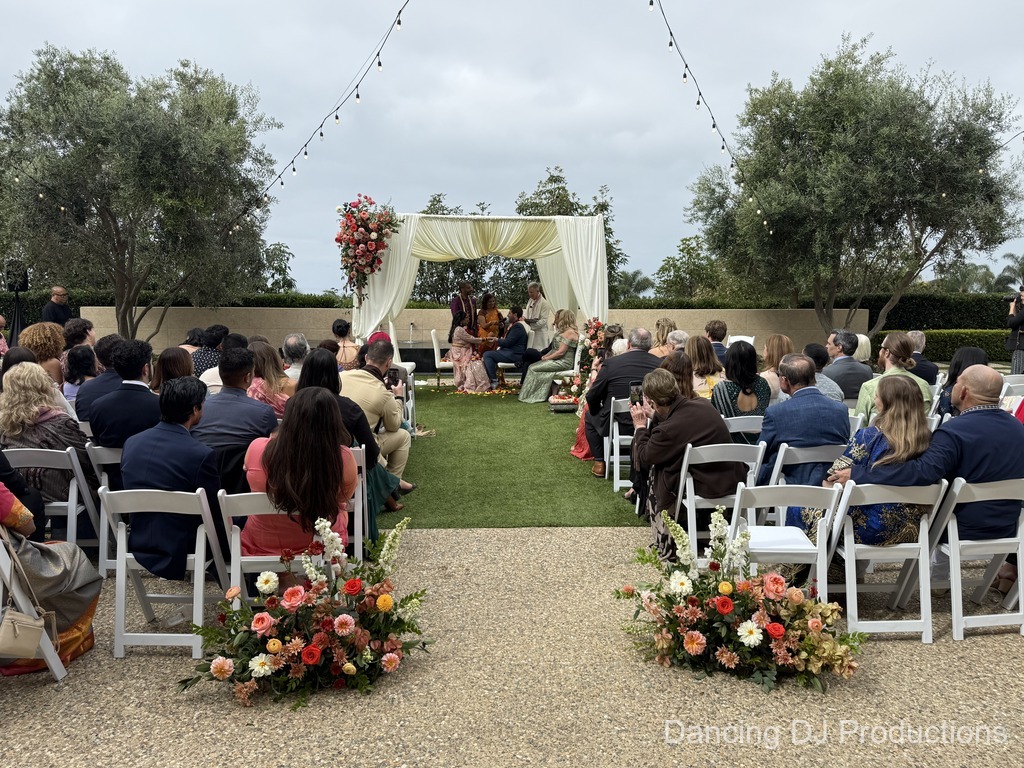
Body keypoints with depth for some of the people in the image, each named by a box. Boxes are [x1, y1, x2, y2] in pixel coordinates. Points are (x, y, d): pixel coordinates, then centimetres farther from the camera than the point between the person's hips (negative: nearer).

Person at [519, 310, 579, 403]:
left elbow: (561, 352, -20)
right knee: (532, 366, -5)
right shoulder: (565, 331, 19)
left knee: (533, 368, -13)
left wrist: (546, 358, -11)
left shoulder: (570, 332, -15)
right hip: (557, 360, 10)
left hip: (564, 362, -10)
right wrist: (545, 356, 4)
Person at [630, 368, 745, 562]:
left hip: (706, 488, -8)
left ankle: (666, 549, 21)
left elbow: (643, 458, -5)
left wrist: (640, 426, 6)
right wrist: (654, 417, 18)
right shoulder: (702, 404, -1)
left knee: (654, 473, 13)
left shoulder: (667, 430, -24)